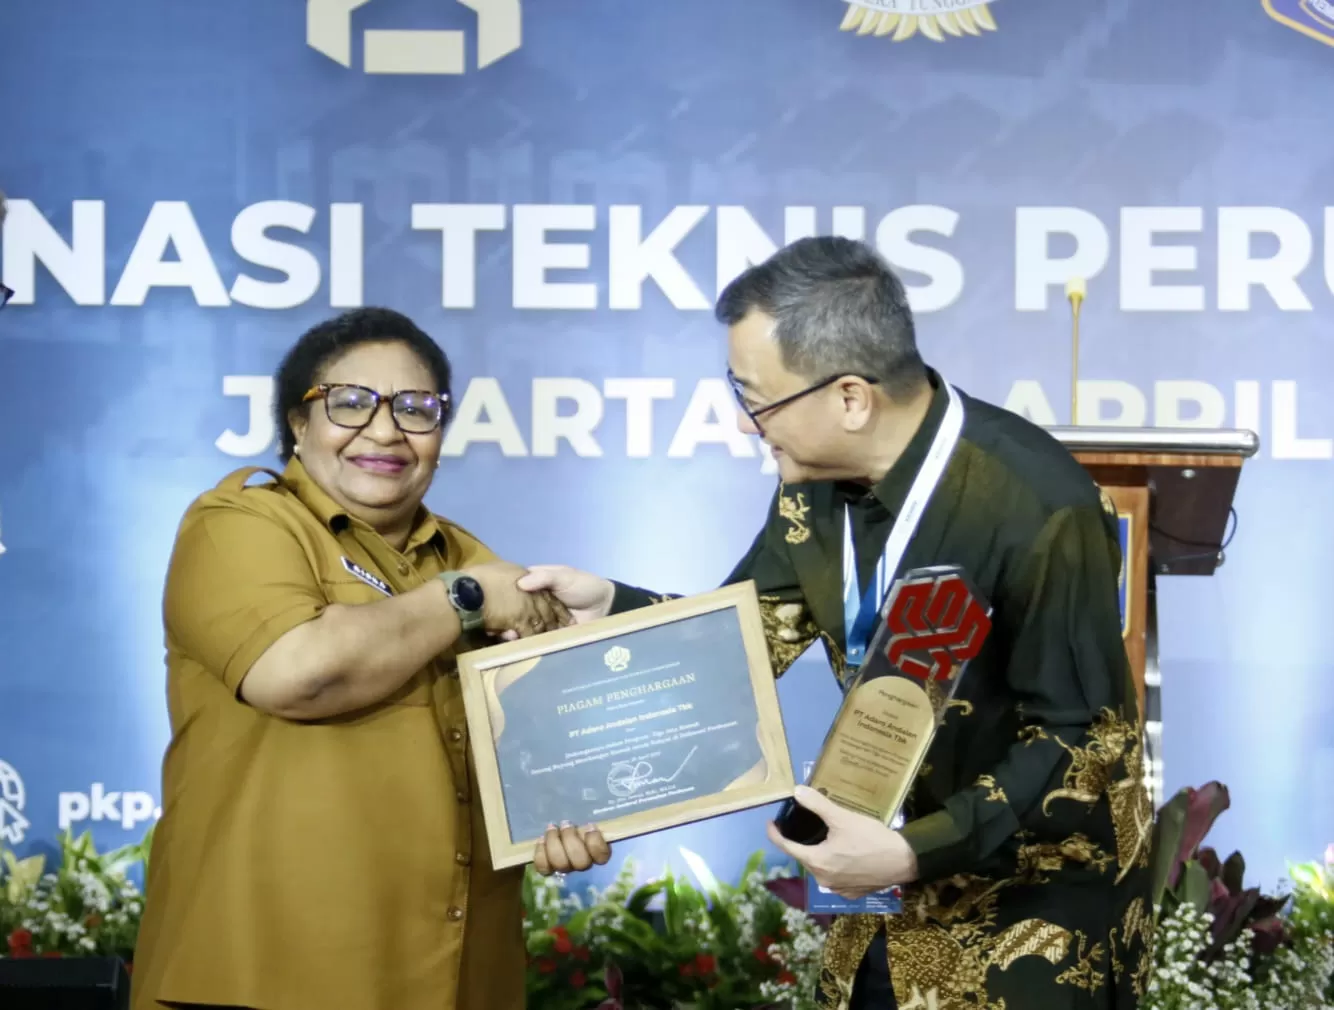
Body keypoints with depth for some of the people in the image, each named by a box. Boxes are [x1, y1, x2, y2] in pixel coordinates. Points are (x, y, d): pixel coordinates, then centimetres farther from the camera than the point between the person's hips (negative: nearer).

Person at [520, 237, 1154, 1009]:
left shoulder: (1038, 510, -28)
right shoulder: (818, 478, -7)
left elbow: (1084, 740, -23)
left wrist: (916, 853, -28)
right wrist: (609, 606, -9)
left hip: (1038, 897, -6)